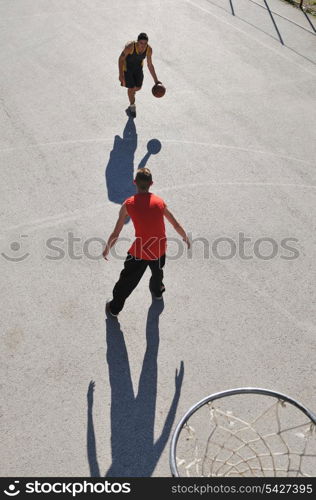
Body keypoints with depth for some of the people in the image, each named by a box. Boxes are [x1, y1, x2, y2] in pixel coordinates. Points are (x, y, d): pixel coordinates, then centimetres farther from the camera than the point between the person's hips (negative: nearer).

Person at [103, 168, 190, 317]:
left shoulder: (128, 204, -10)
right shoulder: (159, 202, -2)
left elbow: (116, 234, -7)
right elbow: (177, 226, 6)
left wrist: (107, 249, 10)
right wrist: (185, 237, 25)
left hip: (139, 251, -2)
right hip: (159, 250, 3)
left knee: (127, 281, 18)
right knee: (157, 272, 34)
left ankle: (114, 308, 36)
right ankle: (157, 291, 62)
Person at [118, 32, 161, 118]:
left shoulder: (149, 49, -26)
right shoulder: (130, 46, -37)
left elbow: (150, 65, -11)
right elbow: (121, 59, -23)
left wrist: (155, 80, -11)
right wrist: (121, 74, -31)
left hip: (138, 67, 4)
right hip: (127, 67, -4)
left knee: (138, 87, 13)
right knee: (131, 88, 1)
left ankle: (132, 92, 53)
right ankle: (132, 106, 31)